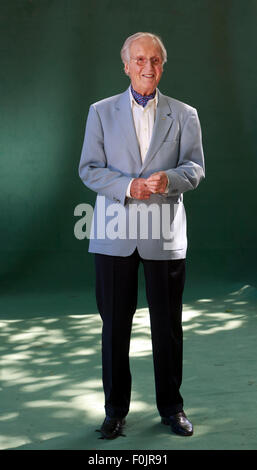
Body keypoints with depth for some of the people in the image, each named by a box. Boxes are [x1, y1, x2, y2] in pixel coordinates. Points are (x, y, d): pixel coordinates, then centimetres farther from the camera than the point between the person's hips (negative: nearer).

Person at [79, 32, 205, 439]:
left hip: (165, 235, 0)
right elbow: (89, 169, 2)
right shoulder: (102, 112, 8)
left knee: (168, 324, 6)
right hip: (115, 233, 0)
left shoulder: (184, 115, 9)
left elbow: (196, 168, 2)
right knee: (114, 325, 5)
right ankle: (116, 409, 19)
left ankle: (171, 406, 21)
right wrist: (128, 186, -15)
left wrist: (168, 179, -19)